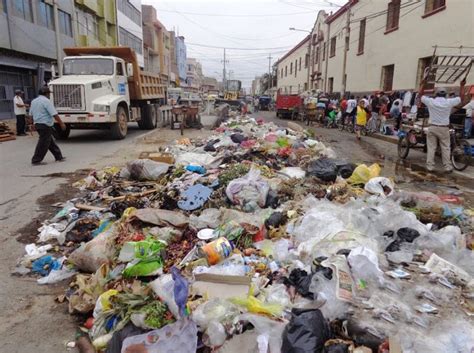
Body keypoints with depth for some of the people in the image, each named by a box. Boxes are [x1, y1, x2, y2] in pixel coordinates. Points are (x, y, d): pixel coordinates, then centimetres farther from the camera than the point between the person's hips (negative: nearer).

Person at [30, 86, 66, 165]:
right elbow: (54, 114, -19)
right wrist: (61, 123, -14)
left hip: (37, 124, 9)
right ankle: (36, 160, 2)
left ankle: (59, 156, 20)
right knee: (43, 143, -2)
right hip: (45, 125, -9)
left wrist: (33, 124, 27)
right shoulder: (46, 101, -14)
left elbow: (31, 113, 19)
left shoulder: (34, 101, 14)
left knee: (51, 142, 14)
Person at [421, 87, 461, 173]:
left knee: (431, 148, 6)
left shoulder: (430, 101, -5)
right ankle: (447, 167, 10)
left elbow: (422, 96, 14)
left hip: (432, 127, 0)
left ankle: (430, 166, 7)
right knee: (446, 148, 6)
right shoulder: (449, 102, -5)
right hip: (444, 128, 0)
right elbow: (460, 98, 15)